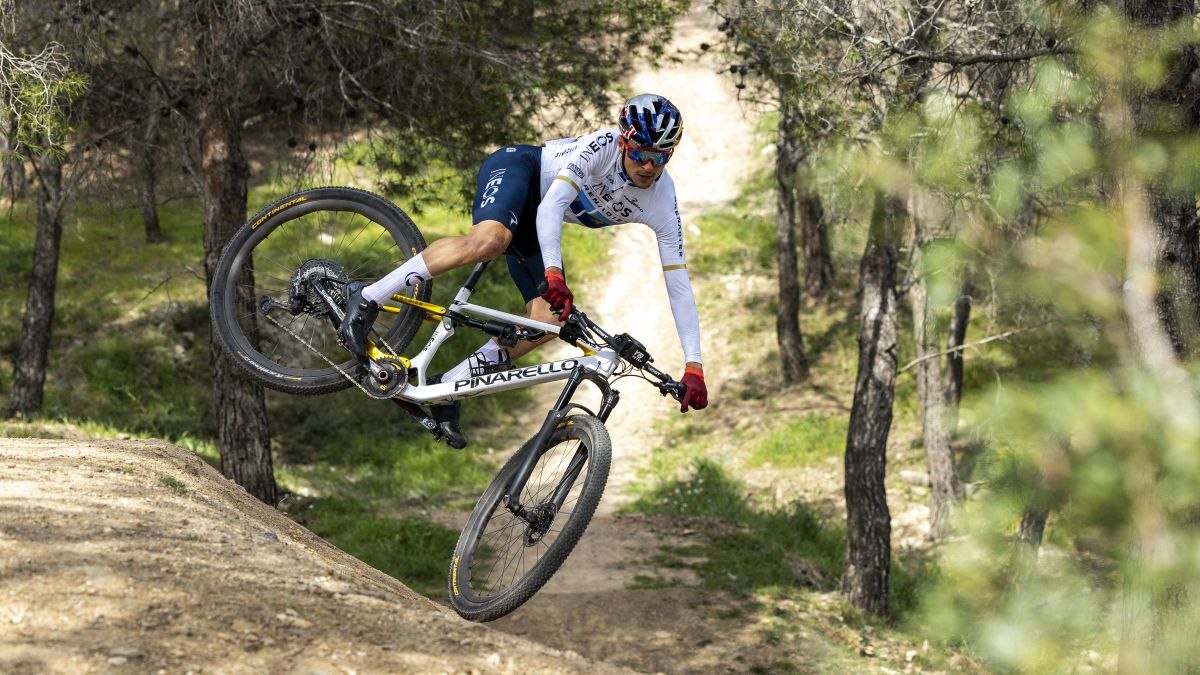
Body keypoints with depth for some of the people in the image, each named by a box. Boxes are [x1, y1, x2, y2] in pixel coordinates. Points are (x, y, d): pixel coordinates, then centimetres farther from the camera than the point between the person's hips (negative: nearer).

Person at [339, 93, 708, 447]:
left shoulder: (663, 206, -15)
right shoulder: (604, 145, -28)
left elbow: (679, 287, -15)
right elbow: (551, 205, -37)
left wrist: (693, 367, -23)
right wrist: (554, 275, -50)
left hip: (534, 222, 6)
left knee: (549, 320, -12)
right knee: (488, 241, -40)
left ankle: (448, 386, -4)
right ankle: (367, 298, -33)